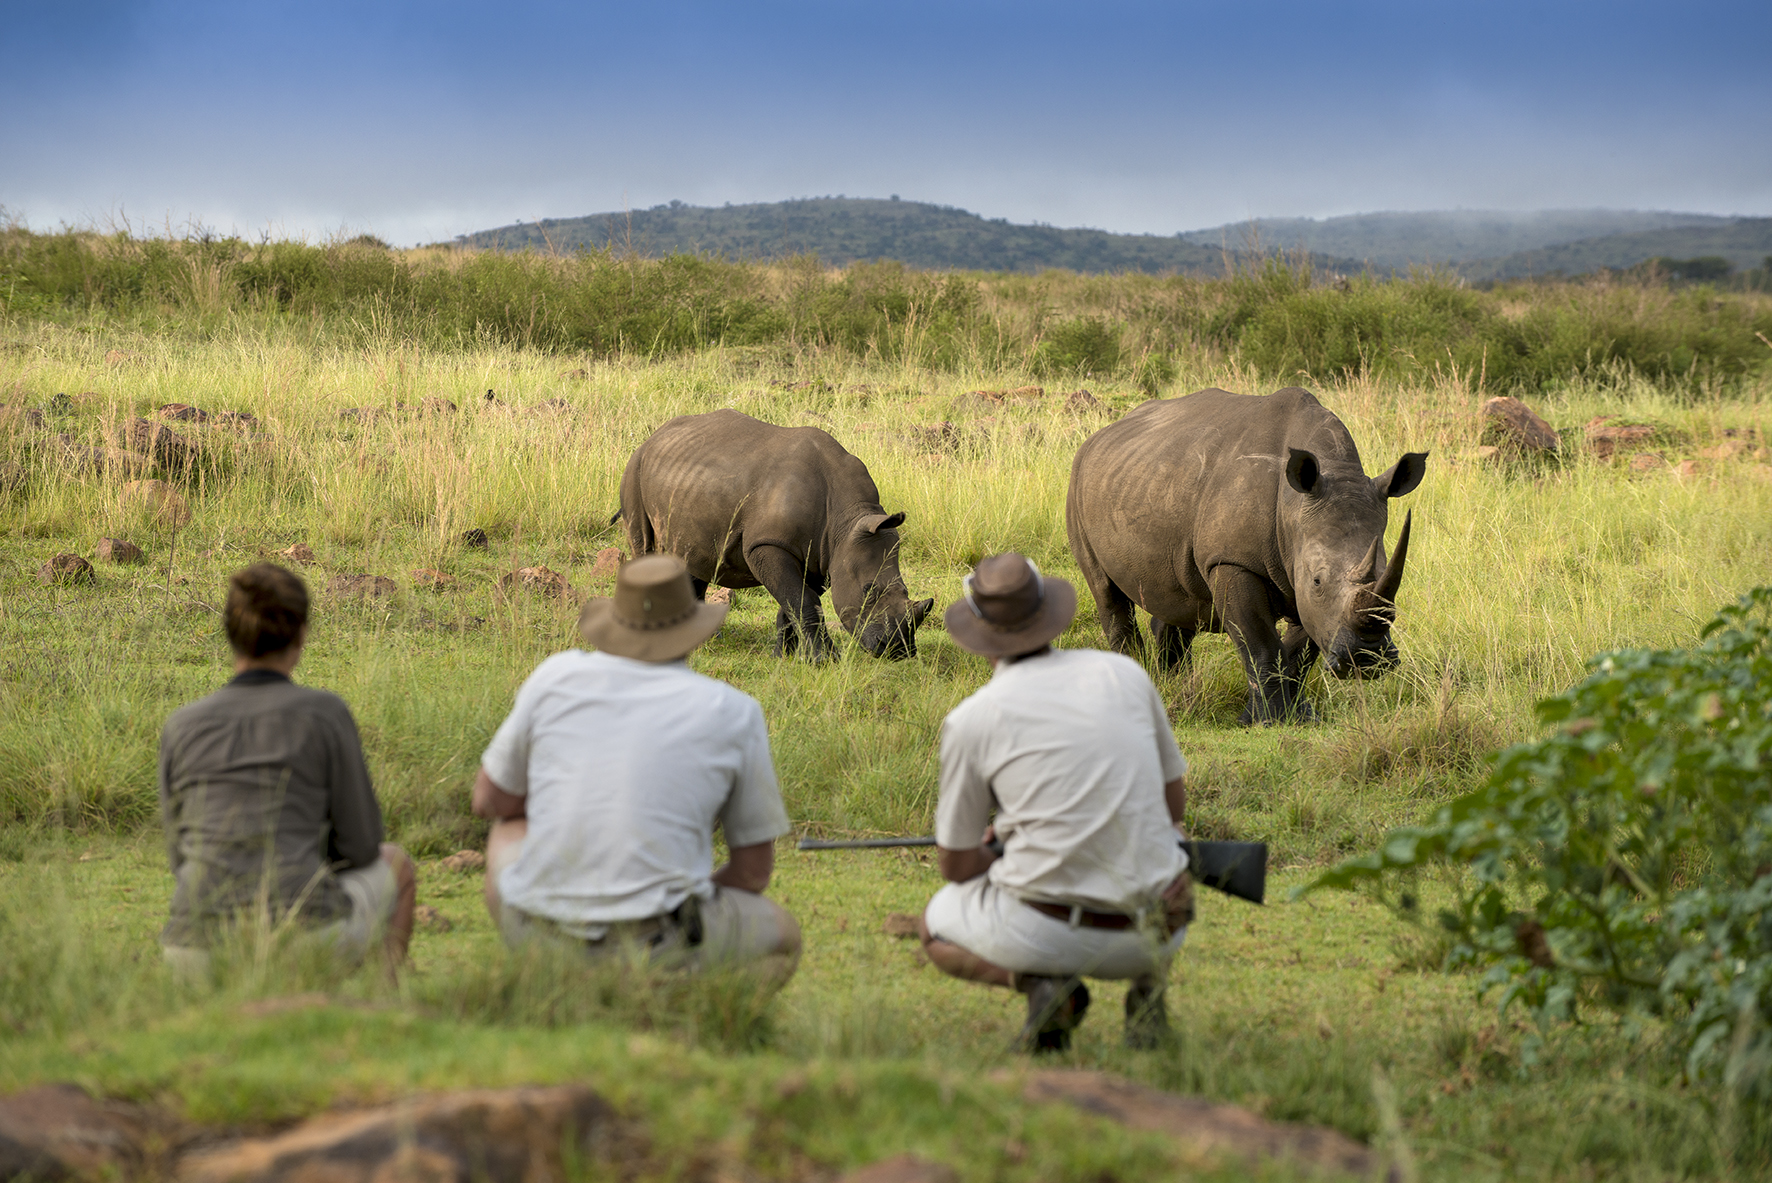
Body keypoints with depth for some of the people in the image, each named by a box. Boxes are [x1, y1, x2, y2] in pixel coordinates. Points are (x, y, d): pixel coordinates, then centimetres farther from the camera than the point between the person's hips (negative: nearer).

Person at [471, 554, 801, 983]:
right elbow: (753, 871, 8)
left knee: (510, 831, 35)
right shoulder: (734, 713, 1)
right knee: (780, 935, 29)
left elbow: (490, 800, 17)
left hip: (538, 936, 2)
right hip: (658, 947, -2)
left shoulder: (557, 676, 4)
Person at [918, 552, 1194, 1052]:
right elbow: (1174, 804, 16)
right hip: (1158, 929, 3)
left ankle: (1037, 981, -4)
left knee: (937, 930, 28)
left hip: (1048, 930, -3)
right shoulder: (1124, 673, 4)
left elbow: (956, 865, 6)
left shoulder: (969, 720, -4)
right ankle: (1147, 982, 9)